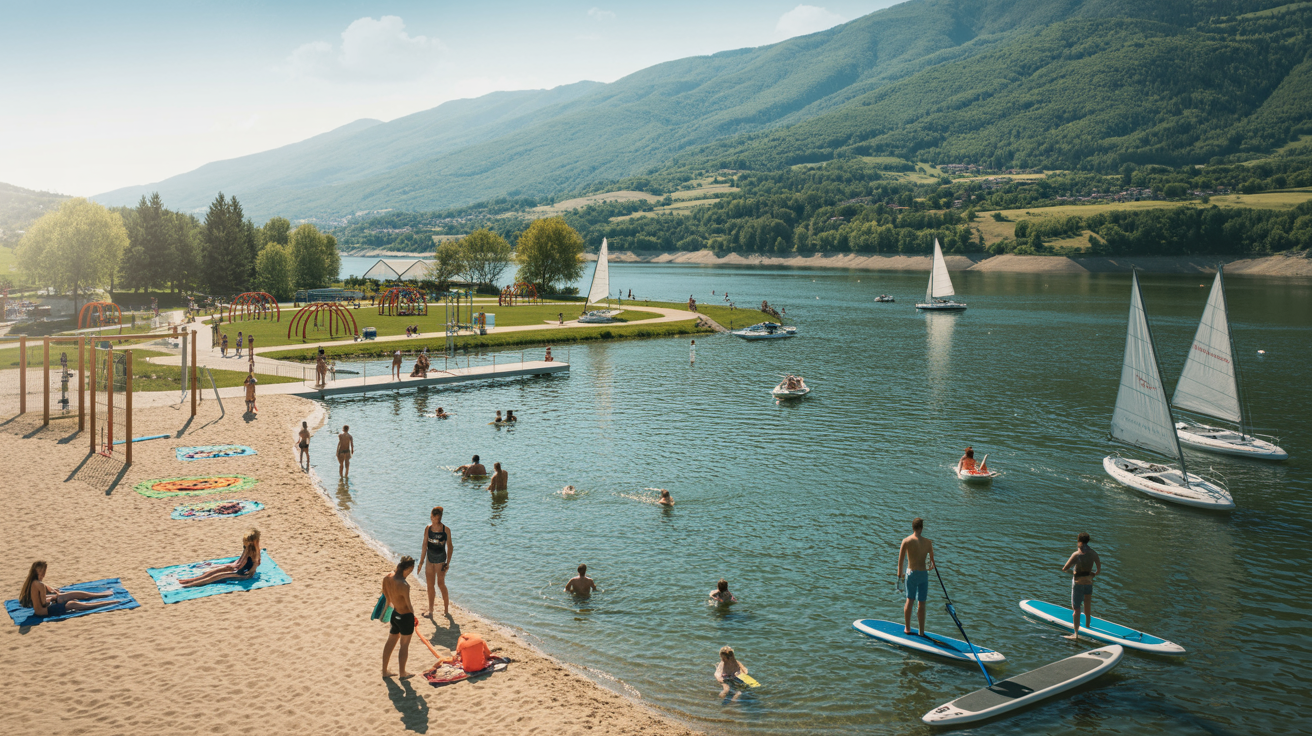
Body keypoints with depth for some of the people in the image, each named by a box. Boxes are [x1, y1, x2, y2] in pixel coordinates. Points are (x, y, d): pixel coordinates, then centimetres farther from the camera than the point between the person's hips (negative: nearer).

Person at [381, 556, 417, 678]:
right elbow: (409, 605, -21)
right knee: (404, 645, 13)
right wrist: (412, 613, 0)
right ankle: (403, 673, 29)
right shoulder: (404, 585, -32)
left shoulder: (386, 578, -10)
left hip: (395, 614, 7)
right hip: (406, 616, -7)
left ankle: (384, 671, 37)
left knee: (391, 642, 24)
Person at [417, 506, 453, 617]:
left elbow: (450, 547, -3)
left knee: (441, 584, -4)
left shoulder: (446, 530, -10)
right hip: (430, 558, 3)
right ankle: (430, 610, 19)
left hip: (441, 559, -3)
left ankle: (446, 608, 9)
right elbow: (424, 546, 2)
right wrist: (421, 562, 2)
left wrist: (448, 562, -6)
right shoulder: (428, 529, -2)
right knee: (430, 585, 8)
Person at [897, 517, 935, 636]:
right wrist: (930, 567, 28)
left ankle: (907, 628, 21)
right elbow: (933, 561, 6)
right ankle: (921, 632, 12)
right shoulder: (928, 542, -4)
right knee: (922, 603, 7)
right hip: (923, 573, 0)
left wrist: (899, 576, 4)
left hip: (911, 573, 0)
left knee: (910, 600, 15)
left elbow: (900, 560, -5)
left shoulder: (906, 541, -6)